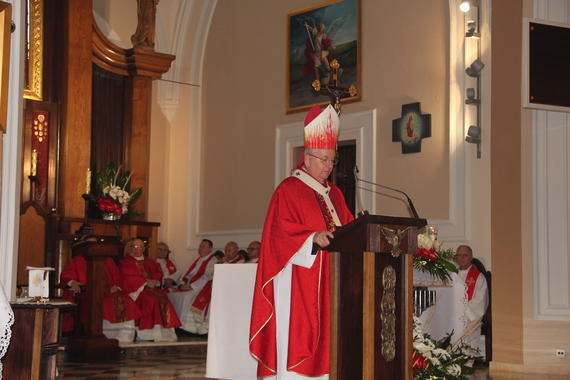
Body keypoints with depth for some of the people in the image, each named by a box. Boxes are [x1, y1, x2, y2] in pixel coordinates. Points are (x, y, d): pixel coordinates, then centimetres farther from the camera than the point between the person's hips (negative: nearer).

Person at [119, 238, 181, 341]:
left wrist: (155, 281, -9)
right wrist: (146, 283, -14)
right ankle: (150, 332, -34)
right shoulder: (125, 262, 8)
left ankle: (164, 331, -29)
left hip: (152, 287, 5)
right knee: (151, 299, -34)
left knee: (163, 298, -26)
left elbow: (158, 274, 14)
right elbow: (130, 278, -6)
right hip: (135, 289, -5)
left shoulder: (149, 262, 25)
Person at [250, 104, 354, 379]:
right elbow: (282, 231, -15)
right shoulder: (288, 190, -4)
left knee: (326, 332, 5)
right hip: (298, 283, -7)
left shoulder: (334, 194, 19)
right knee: (297, 336, -10)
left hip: (330, 282, 8)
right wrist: (313, 238, -29)